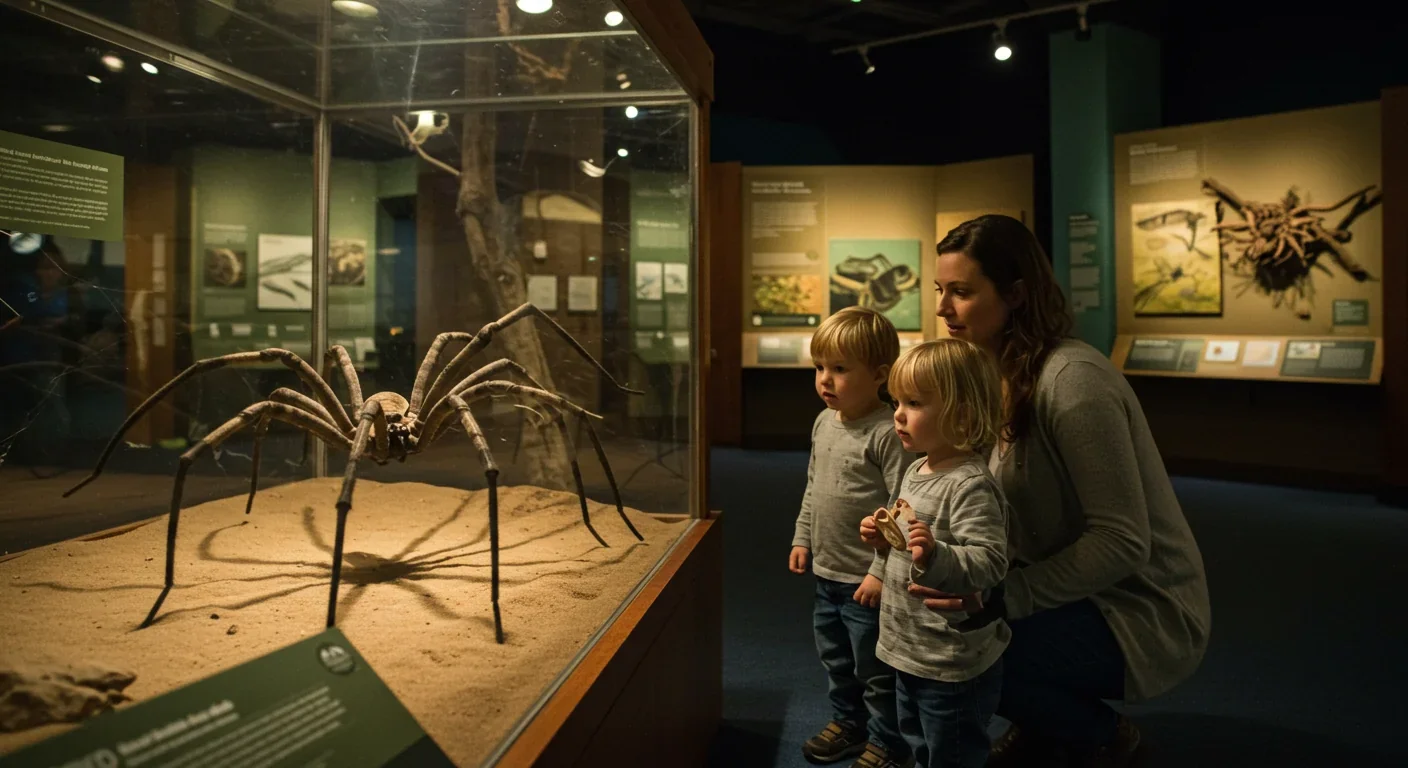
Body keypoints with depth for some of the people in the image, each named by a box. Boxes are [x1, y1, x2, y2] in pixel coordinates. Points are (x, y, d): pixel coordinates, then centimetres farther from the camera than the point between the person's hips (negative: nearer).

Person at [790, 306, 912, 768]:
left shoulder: (887, 434, -22)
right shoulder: (823, 423, 4)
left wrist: (882, 571, -23)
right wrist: (802, 538, 14)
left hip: (867, 580, -8)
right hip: (827, 574, 8)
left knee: (875, 669, 10)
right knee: (834, 657, 25)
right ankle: (848, 721, 45)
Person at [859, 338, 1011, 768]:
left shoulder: (971, 486, -24)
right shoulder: (916, 471, 5)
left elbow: (990, 564, -31)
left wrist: (934, 556, -45)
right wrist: (886, 542, 1)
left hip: (953, 667, -9)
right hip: (910, 652, 9)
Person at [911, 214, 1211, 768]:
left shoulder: (1072, 379, -26)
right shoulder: (996, 373, 0)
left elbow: (1122, 543, -27)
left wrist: (1002, 595, -33)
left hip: (1142, 610, -7)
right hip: (1075, 590, 8)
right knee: (930, 612, -6)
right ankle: (1040, 723, 18)